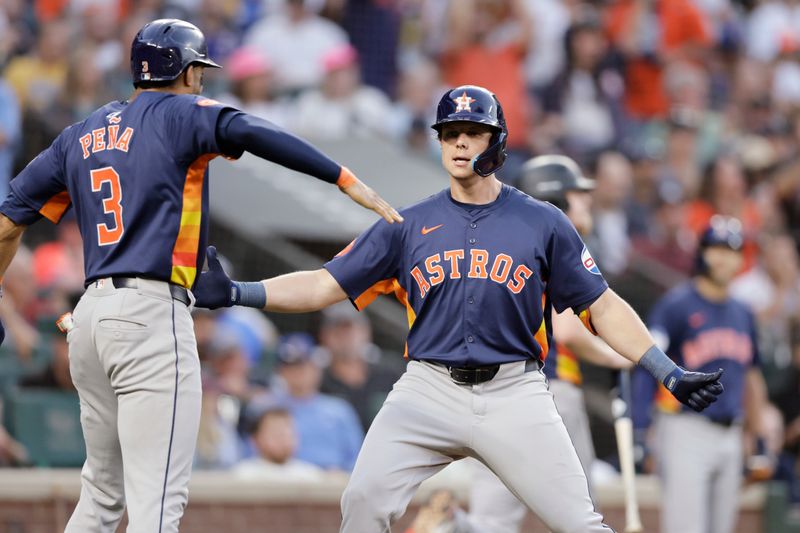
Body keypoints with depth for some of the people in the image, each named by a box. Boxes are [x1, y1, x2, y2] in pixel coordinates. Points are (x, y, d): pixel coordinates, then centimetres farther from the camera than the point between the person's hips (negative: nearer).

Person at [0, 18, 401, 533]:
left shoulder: (81, 137, 19)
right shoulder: (180, 115, 0)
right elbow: (250, 133, -19)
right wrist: (346, 180, -23)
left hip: (91, 316, 8)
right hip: (152, 316, -8)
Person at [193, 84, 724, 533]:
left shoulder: (544, 223, 5)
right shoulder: (409, 226, 9)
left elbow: (603, 306, 7)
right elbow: (324, 285, 6)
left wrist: (669, 372, -3)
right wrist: (236, 293, -7)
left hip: (515, 395, -1)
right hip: (430, 390, 1)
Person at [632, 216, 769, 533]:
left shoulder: (743, 315, 15)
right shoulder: (676, 306, -7)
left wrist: (759, 436, 23)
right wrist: (639, 433, -20)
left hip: (731, 434, 7)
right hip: (687, 432, -7)